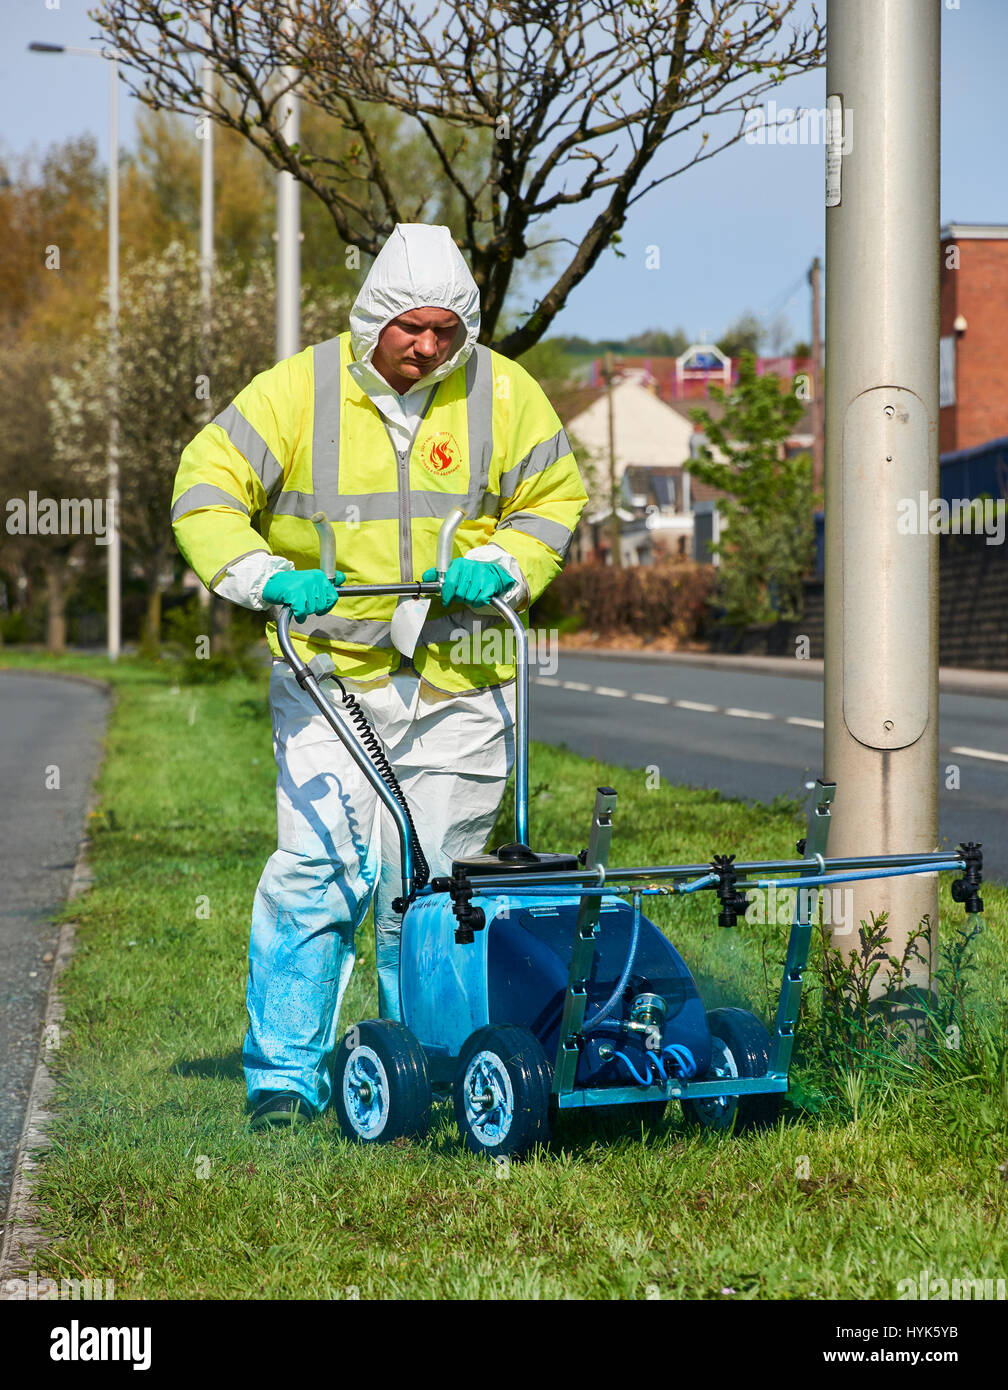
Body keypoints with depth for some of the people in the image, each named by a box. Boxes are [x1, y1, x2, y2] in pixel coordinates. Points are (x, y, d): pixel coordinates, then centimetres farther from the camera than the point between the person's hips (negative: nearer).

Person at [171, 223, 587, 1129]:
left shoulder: (504, 394, 3)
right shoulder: (299, 390, -2)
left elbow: (555, 501, 13)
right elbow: (206, 489, -2)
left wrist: (497, 569, -6)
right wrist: (265, 575, -19)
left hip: (458, 686, 2)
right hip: (328, 675, -1)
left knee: (431, 886, 5)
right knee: (316, 871, -11)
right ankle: (286, 1075, -2)